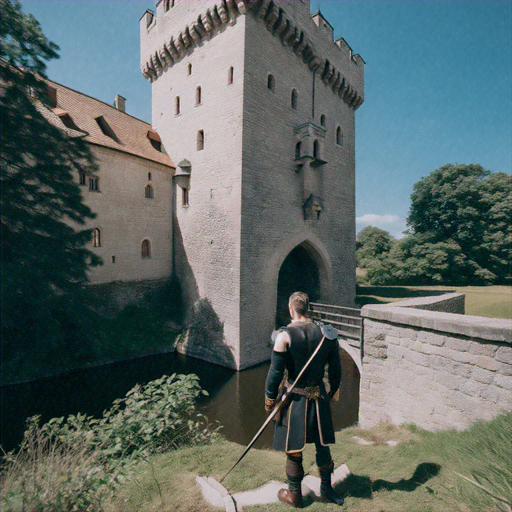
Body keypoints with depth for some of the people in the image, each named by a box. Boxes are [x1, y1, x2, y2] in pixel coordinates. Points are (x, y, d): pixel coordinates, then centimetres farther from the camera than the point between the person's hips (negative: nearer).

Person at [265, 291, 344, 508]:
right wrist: (333, 392, 19)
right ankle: (326, 489, 41)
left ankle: (294, 495, 35)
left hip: (294, 398, -3)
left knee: (293, 449, 16)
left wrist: (269, 400, -2)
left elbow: (275, 372, -15)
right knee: (323, 445, 23)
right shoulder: (326, 334, -7)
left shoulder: (284, 336, -19)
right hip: (319, 397, 4)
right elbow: (335, 370, 3)